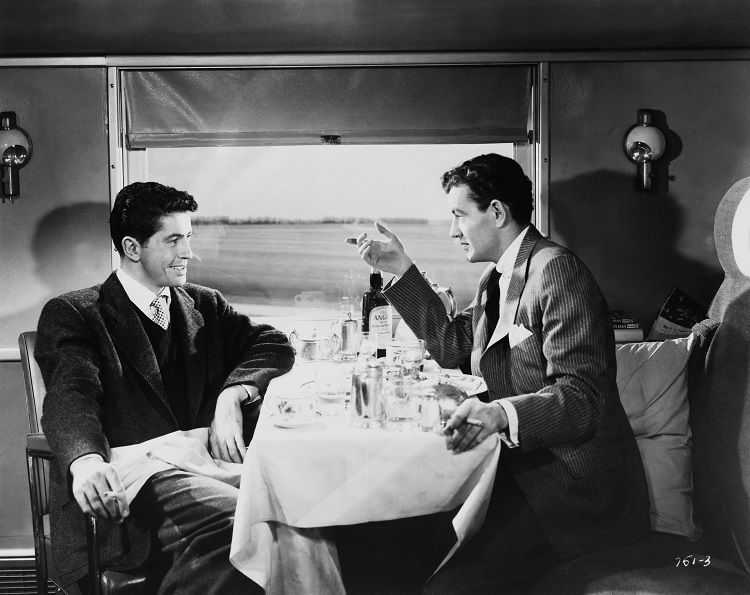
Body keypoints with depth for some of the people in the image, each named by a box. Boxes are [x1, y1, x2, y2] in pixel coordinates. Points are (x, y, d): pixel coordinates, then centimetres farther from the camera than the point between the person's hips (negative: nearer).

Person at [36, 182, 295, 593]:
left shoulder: (205, 305, 23)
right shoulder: (72, 313, 8)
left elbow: (274, 344, 15)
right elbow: (70, 393, -8)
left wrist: (232, 395, -7)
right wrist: (86, 459, -32)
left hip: (204, 461, 5)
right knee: (233, 519, -34)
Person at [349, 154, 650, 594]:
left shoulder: (557, 270, -17)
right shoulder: (495, 280, 14)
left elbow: (581, 397, -24)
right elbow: (451, 345, 18)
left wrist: (501, 413, -42)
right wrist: (401, 269, 14)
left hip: (575, 483, -9)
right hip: (524, 466, 9)